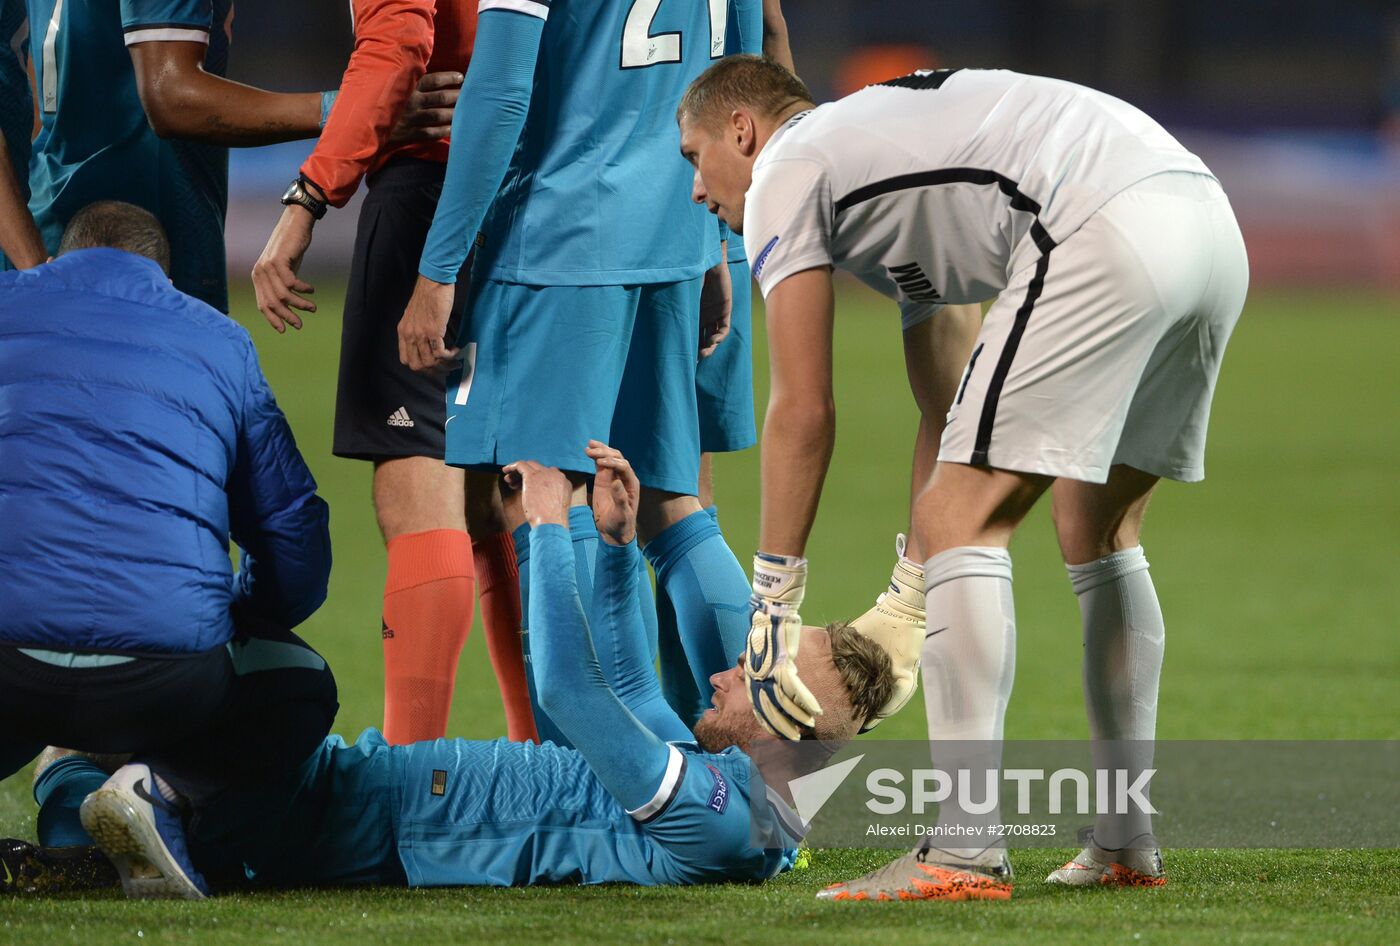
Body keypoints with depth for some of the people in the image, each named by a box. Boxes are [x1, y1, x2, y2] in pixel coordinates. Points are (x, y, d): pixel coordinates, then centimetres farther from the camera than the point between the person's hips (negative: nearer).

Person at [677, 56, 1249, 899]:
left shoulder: (785, 173, 12)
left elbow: (804, 412, 5)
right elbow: (948, 409, 40)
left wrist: (774, 601, 9)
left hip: (1108, 230, -9)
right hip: (1212, 228, 9)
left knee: (962, 521, -5)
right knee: (1099, 531, 23)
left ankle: (964, 854, -12)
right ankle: (1126, 845, 24)